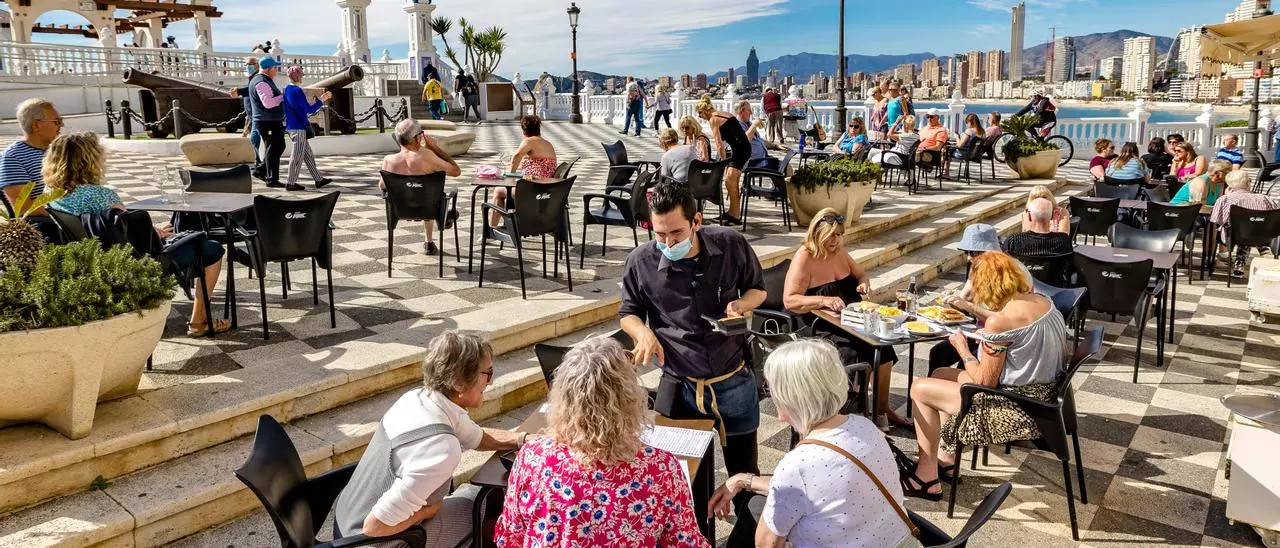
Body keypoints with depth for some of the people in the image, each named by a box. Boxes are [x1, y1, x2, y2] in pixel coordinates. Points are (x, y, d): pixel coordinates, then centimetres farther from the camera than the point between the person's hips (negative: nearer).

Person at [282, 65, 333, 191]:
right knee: (298, 156, -2)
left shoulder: (287, 89, 12)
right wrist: (321, 100, -7)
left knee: (308, 155, 12)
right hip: (299, 127, -9)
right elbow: (309, 109, -16)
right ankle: (291, 183, 3)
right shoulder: (297, 91, -17)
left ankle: (318, 179, 17)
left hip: (292, 126, 9)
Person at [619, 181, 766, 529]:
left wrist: (740, 305, -15)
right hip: (678, 386, 0)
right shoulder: (641, 262, -13)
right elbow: (628, 312, 4)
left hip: (734, 382, 1)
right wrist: (644, 333, -17)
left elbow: (757, 289, 7)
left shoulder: (732, 246, -11)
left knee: (745, 473, 19)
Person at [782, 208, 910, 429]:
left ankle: (882, 409, -2)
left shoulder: (839, 252, 10)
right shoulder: (804, 258, -12)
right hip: (821, 328, -7)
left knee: (883, 347, -17)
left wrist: (864, 283, 1)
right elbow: (789, 300, -18)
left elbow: (861, 274, 25)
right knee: (854, 357, -28)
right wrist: (823, 301, -29)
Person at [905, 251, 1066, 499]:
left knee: (921, 389, 0)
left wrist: (962, 348, -3)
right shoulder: (1042, 301, 1)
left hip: (1018, 414, -9)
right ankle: (945, 457, 25)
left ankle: (927, 479, 9)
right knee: (940, 374, 19)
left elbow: (984, 382, -17)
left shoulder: (999, 321, -23)